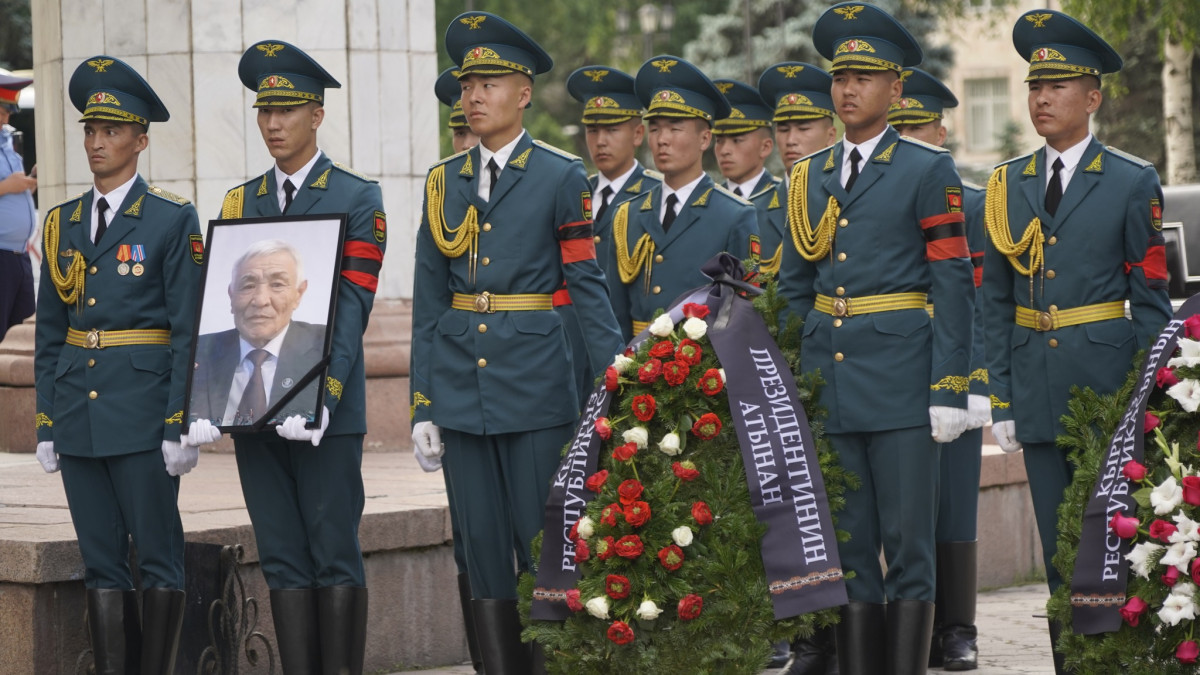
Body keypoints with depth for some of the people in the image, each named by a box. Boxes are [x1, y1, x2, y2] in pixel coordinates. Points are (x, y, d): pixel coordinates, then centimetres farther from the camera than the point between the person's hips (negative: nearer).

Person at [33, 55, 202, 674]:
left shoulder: (173, 221, -3)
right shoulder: (63, 224, 13)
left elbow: (189, 331, -6)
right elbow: (49, 333, 15)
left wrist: (181, 425, -11)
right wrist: (46, 424, 9)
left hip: (143, 412, -5)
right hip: (78, 411, 5)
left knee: (158, 559, -1)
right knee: (101, 564, 7)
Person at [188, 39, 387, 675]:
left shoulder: (356, 199, 0)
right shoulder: (240, 203, 14)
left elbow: (350, 308, -10)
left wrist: (323, 396, -22)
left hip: (325, 410, -5)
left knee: (334, 556, -2)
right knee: (282, 561, 6)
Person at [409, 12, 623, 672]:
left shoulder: (560, 177, -1)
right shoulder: (443, 181, 10)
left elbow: (587, 286, -4)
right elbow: (428, 302, 10)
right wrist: (422, 404, 5)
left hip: (535, 386, -4)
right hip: (460, 387, 4)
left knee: (541, 544, -2)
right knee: (483, 547, 6)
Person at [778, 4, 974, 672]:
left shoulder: (928, 171, -2)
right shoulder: (810, 177, 14)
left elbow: (955, 287, -6)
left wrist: (949, 391, -12)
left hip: (900, 384, -5)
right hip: (829, 385, 5)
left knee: (908, 544, -2)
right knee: (845, 549, 7)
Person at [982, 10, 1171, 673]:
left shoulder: (1132, 183, -2)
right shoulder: (1007, 185, 9)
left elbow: (1152, 300, -2)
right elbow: (996, 300, 10)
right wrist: (1001, 398, 5)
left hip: (1106, 386, -4)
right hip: (1038, 391, 4)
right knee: (1060, 551, 8)